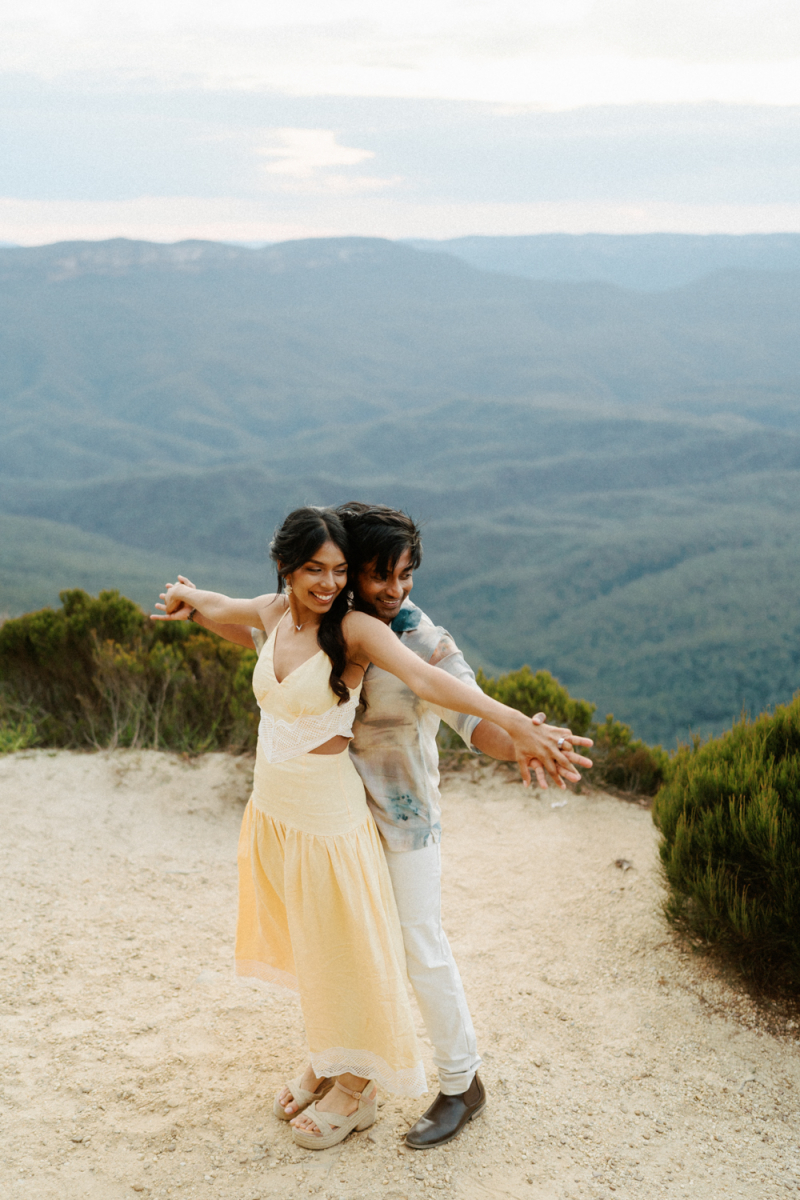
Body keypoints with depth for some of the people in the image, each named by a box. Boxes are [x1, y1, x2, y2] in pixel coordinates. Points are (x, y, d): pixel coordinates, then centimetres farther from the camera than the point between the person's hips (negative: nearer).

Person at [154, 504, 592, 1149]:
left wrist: (522, 743, -57)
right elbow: (264, 631, 17)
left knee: (421, 950, 3)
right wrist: (203, 610, 9)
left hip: (404, 822, -6)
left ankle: (462, 1084, 23)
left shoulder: (427, 644, -22)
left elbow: (475, 718, -36)